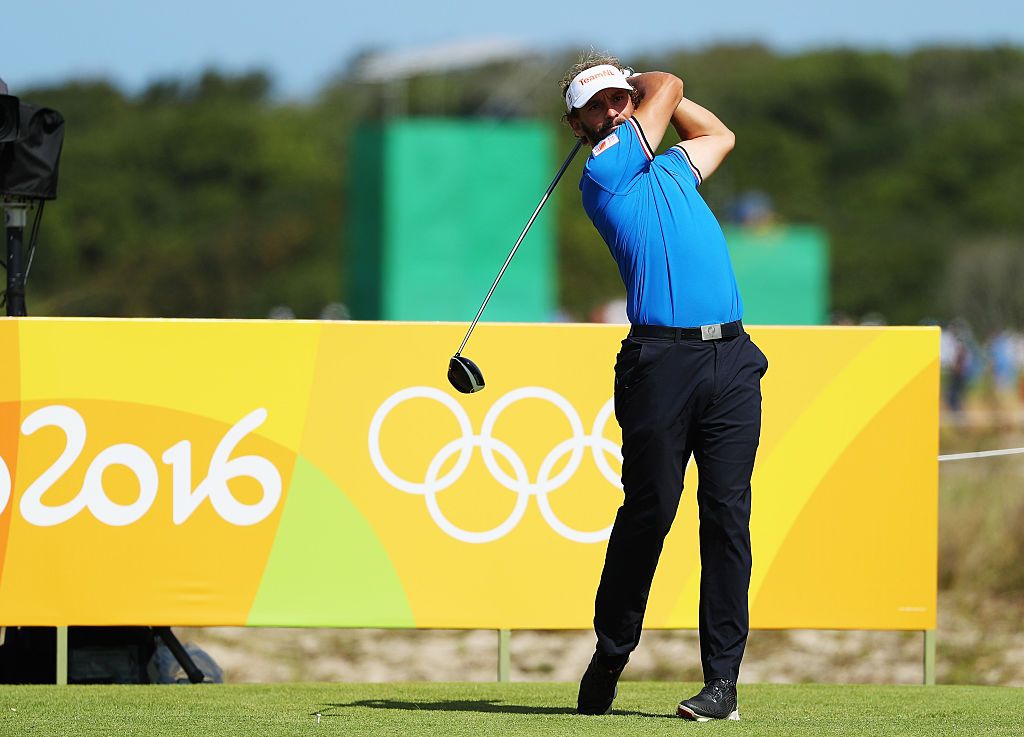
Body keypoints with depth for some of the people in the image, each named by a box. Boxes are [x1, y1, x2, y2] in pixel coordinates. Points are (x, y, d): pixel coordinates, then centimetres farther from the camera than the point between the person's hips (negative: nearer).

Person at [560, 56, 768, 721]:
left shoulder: (671, 167, 24)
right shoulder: (604, 172, 3)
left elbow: (717, 133, 43)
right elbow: (669, 86, 7)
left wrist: (637, 88, 36)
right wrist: (656, 89, 28)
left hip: (731, 360, 5)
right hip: (662, 360, -5)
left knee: (727, 514, -2)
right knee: (649, 510, -5)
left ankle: (723, 679, -3)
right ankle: (609, 659, 12)